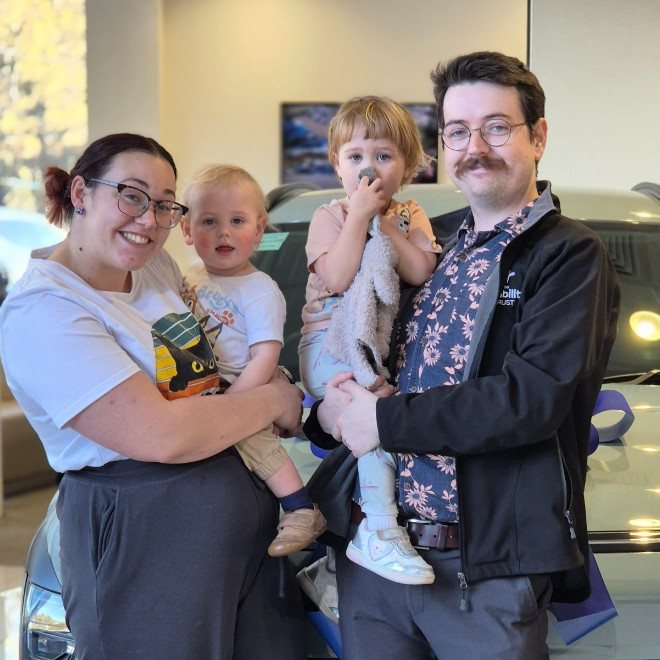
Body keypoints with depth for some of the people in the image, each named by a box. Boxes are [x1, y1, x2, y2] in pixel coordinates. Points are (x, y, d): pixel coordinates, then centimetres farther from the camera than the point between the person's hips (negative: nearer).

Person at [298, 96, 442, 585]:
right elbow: (337, 279, -15)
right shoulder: (330, 217, 5)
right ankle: (380, 531, -32)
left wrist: (382, 221, -7)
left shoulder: (410, 217, 14)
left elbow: (420, 273, -6)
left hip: (389, 346, 4)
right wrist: (360, 215, -12)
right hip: (330, 347, -4)